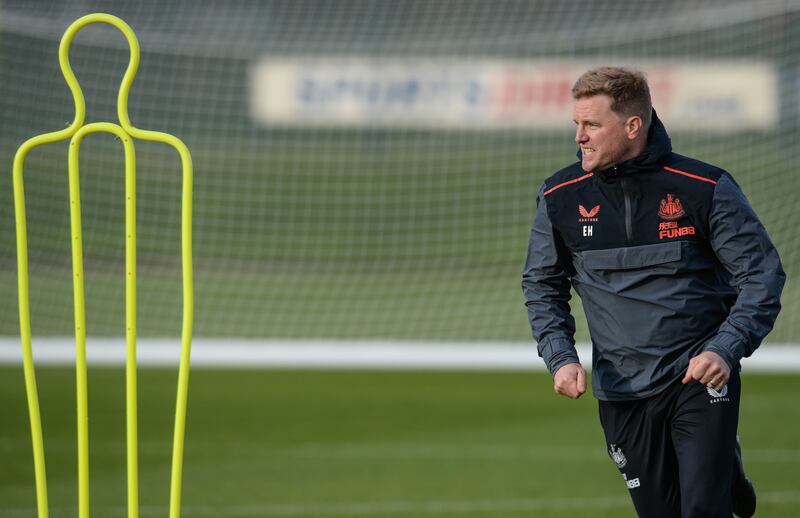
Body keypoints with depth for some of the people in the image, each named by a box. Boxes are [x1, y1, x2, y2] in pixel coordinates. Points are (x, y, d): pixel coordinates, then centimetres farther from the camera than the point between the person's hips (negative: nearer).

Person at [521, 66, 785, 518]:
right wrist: (561, 357, -4)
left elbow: (763, 276, -3)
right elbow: (542, 285, 12)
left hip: (702, 377, -3)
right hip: (622, 390, 3)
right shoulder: (561, 198, 0)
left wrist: (726, 350, -16)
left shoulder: (706, 189, -8)